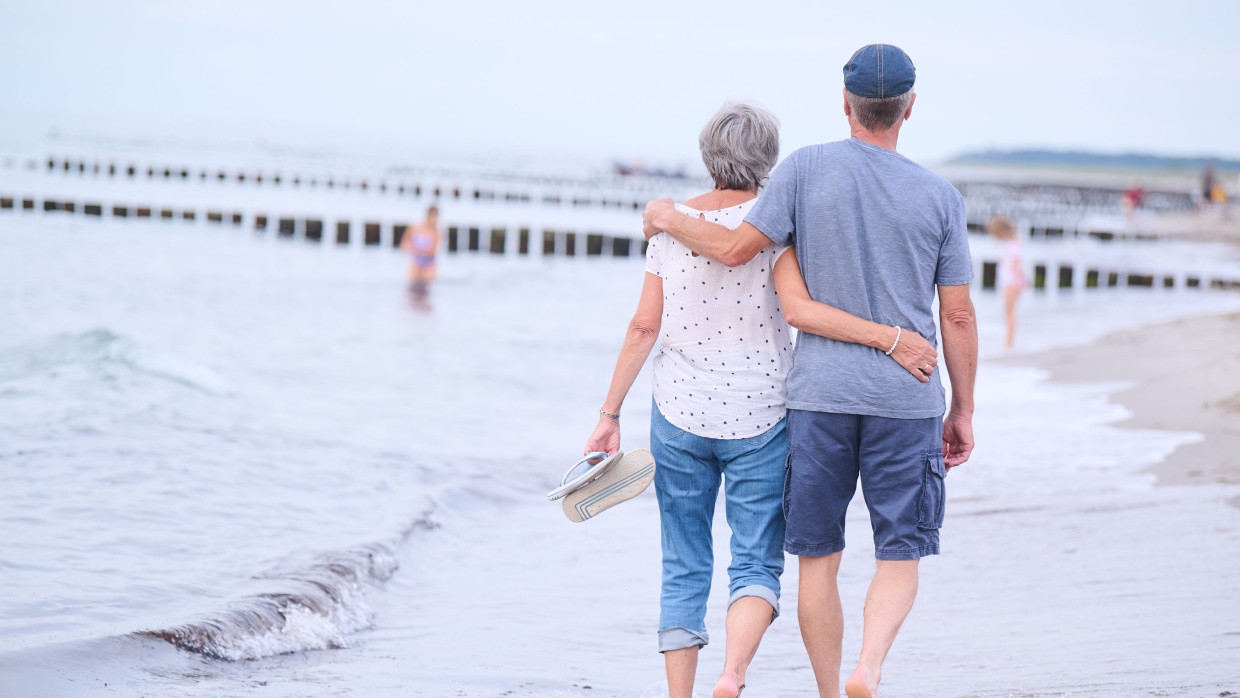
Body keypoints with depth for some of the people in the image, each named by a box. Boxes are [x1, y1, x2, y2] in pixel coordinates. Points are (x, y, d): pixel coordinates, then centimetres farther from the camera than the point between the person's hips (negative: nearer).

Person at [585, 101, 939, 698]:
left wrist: (610, 414, 7)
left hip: (679, 418, 3)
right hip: (758, 420, -3)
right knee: (757, 565, 3)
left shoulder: (671, 224, 2)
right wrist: (889, 338, -21)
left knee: (684, 569, 11)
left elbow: (644, 327, 2)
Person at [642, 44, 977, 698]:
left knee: (819, 558, 9)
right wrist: (962, 410, 13)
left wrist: (670, 220, 15)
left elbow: (735, 248, -3)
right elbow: (958, 316, 3)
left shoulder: (807, 168, -4)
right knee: (899, 556, 5)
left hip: (819, 394, 0)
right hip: (906, 399, 0)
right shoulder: (939, 196, 1)